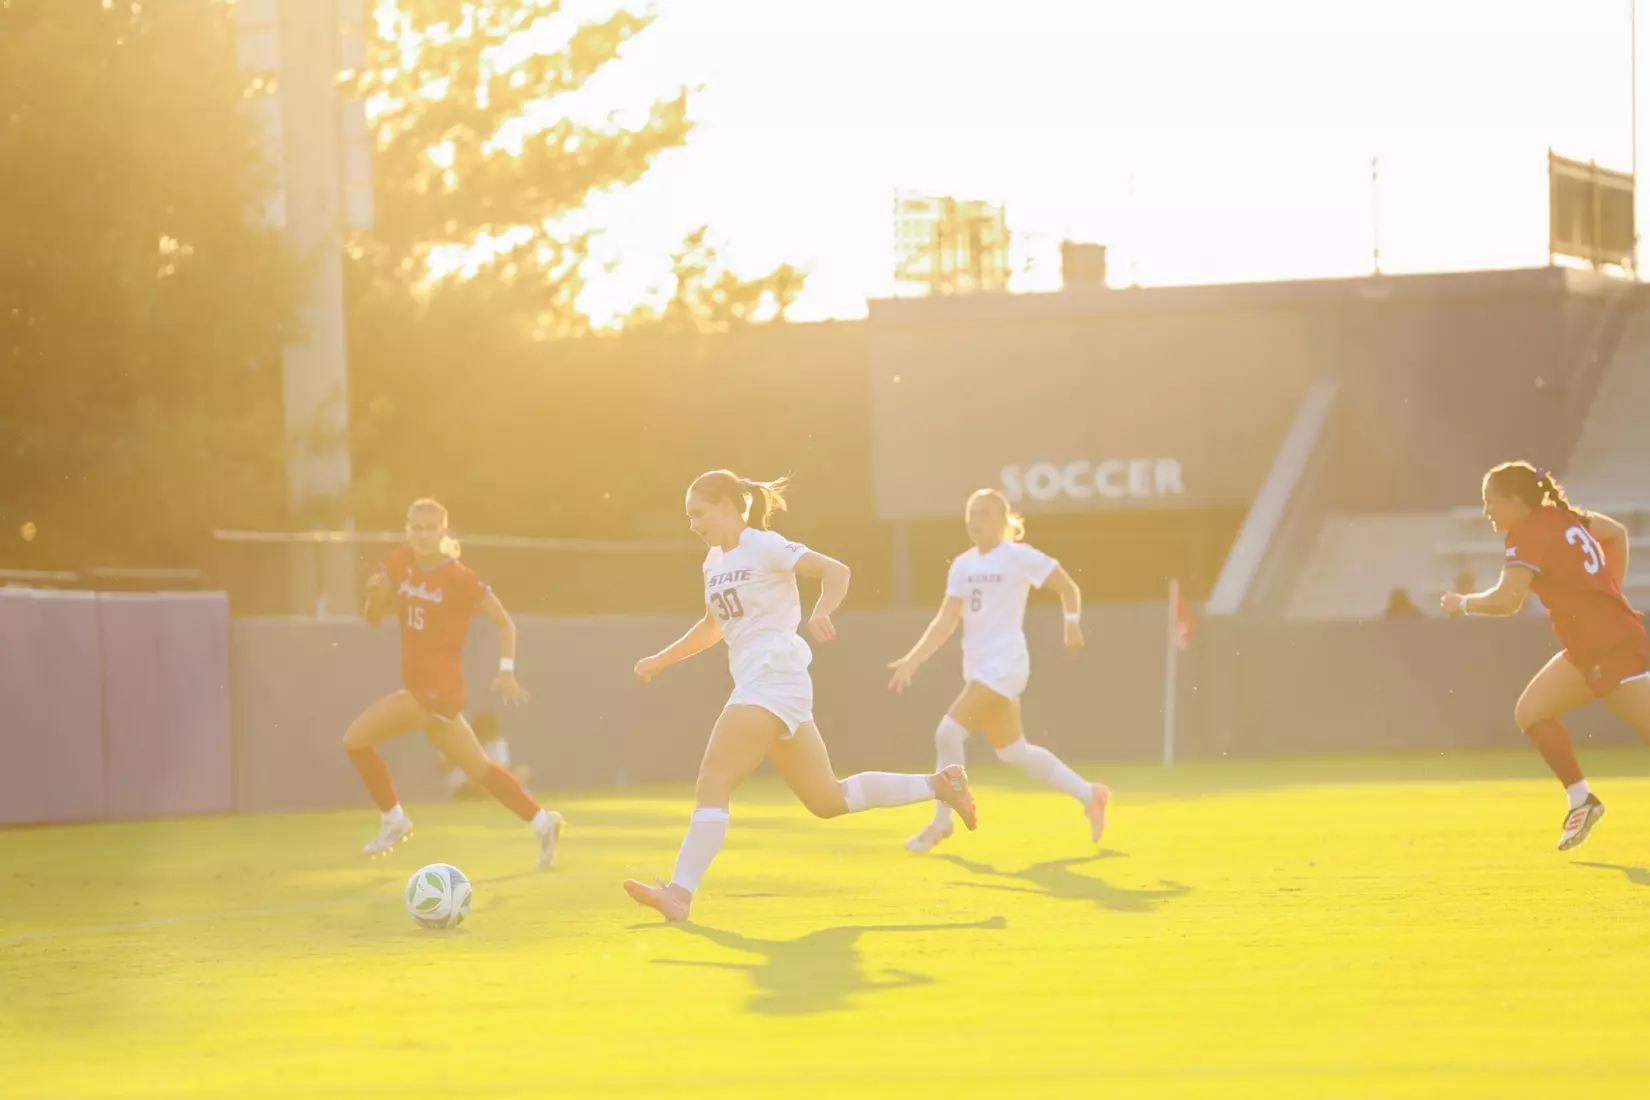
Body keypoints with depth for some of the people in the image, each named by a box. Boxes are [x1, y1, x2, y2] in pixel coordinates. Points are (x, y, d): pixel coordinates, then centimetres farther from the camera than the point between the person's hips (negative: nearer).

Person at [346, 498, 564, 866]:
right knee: (479, 769, 16)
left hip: (439, 687, -7)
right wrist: (375, 594, -12)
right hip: (419, 682, 7)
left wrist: (506, 672, -15)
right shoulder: (400, 563, 3)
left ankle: (394, 820, 4)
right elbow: (374, 619, 9)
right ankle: (541, 822, 27)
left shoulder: (459, 577, -15)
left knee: (357, 739, -11)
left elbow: (504, 622, -7)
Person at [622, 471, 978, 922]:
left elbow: (835, 570, -14)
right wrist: (661, 659, 27)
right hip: (754, 681, 9)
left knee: (712, 781, -16)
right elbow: (714, 626, 33)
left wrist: (821, 612, -32)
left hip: (773, 678, -9)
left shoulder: (764, 546, -6)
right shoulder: (714, 561, 18)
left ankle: (680, 892, -22)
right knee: (827, 799, 11)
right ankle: (938, 784, 19)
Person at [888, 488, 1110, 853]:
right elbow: (946, 622, 8)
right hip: (978, 668, 8)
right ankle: (1090, 795, 27)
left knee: (949, 733, -18)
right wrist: (913, 659, -1)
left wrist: (1072, 623, -13)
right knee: (1013, 752, 12)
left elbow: (1068, 588, 0)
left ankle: (941, 823, -4)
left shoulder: (1019, 557, -7)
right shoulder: (963, 565, 11)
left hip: (1004, 665, -8)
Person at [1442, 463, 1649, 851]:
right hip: (1589, 650, 10)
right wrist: (1609, 590, 24)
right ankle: (1581, 799, 12)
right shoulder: (1563, 516, 11)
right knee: (1531, 712, 10)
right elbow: (1617, 533, 25)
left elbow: (1506, 600, -25)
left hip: (1613, 649, -10)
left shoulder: (1529, 535, -15)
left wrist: (1463, 603, -7)